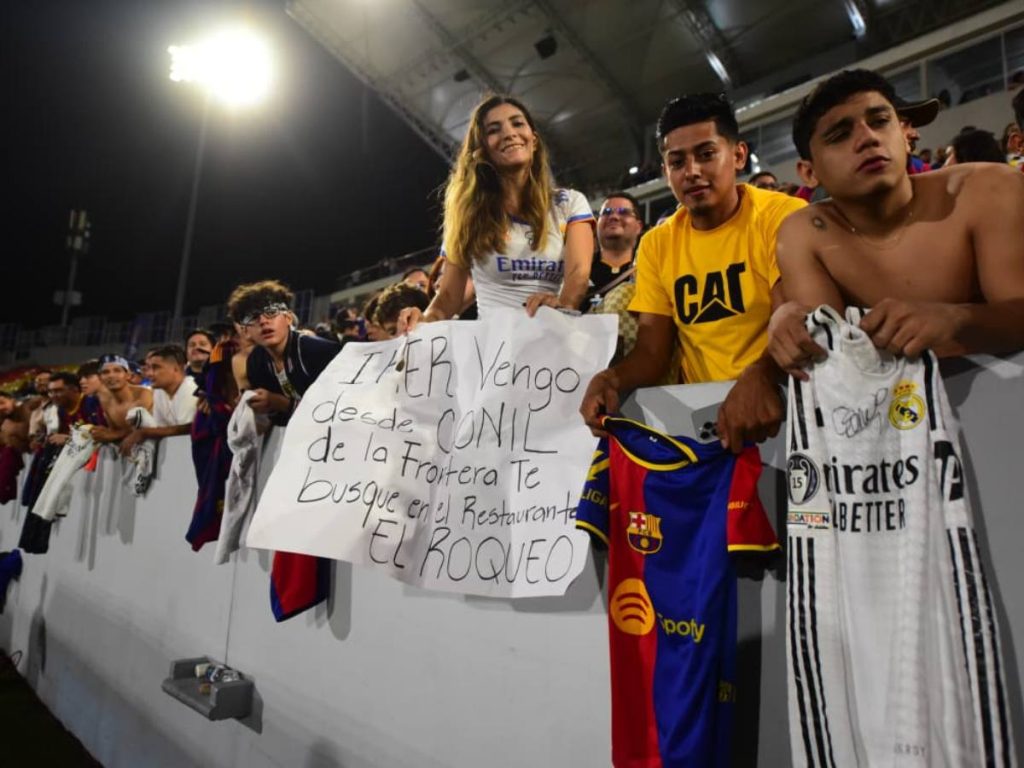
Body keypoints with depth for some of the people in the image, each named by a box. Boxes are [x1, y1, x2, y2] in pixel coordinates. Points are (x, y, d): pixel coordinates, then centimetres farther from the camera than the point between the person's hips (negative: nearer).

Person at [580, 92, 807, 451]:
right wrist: (612, 379, -18)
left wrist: (761, 376, -37)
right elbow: (652, 350, 3)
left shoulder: (783, 216, -5)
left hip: (780, 401, -2)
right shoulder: (656, 244, 6)